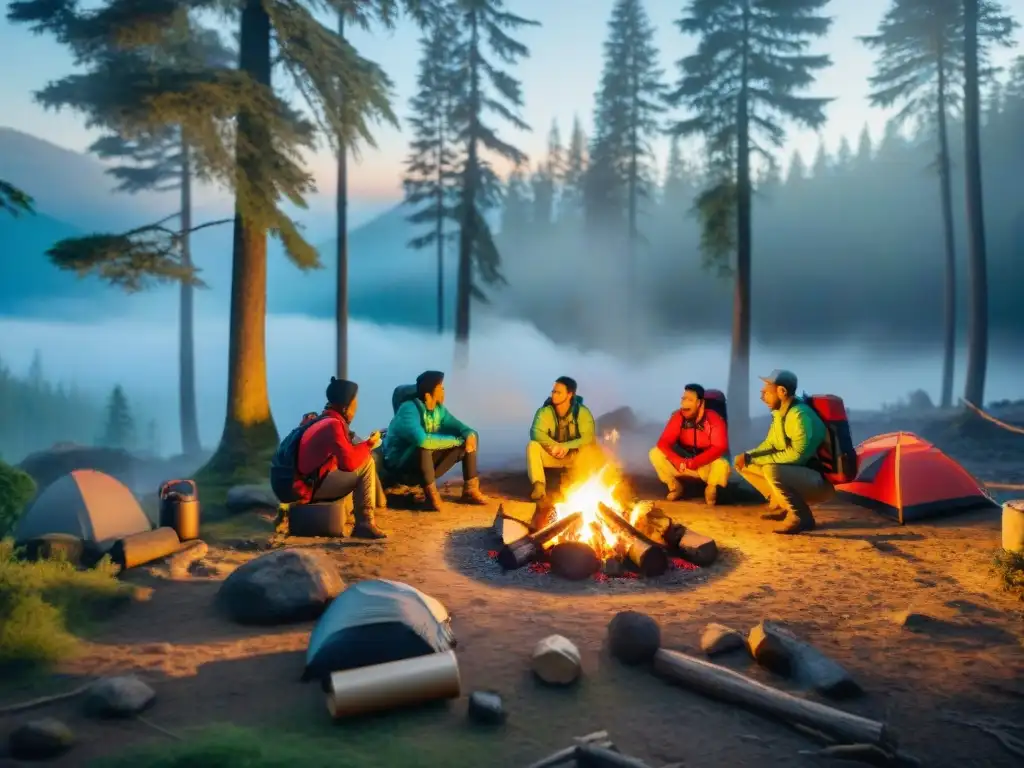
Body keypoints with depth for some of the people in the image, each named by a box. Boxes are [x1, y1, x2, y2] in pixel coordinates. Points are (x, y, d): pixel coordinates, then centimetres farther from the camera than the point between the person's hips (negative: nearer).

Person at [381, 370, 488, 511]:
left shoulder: (439, 409, -2)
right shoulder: (409, 410, -27)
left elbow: (458, 426, 5)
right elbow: (422, 440, -42)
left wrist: (469, 434, -21)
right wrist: (457, 440, -31)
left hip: (425, 462, 8)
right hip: (399, 465, -8)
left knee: (469, 439, -1)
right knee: (423, 447, -41)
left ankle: (470, 490, 0)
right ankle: (431, 494, -20)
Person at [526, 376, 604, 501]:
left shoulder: (582, 412, -14)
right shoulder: (545, 411, -13)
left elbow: (588, 437, -22)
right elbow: (536, 433, -23)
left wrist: (566, 447, -34)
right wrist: (554, 446, -39)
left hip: (574, 455, -1)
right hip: (551, 455, 1)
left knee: (589, 451, -33)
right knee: (532, 445, -28)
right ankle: (539, 486, -37)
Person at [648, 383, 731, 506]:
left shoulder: (714, 419, -20)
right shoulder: (678, 417, -13)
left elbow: (719, 448, -28)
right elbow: (663, 442, -17)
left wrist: (693, 463, -37)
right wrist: (678, 462, -36)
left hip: (707, 465, -3)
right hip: (683, 463, 3)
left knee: (722, 465, -37)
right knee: (655, 453, -18)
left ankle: (711, 489, -2)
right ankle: (675, 487, 3)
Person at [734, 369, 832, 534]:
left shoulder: (800, 415, -24)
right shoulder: (779, 413, 5)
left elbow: (796, 455, -29)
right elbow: (769, 444, 13)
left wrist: (755, 459, -22)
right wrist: (748, 456, -8)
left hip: (818, 480, -9)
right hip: (795, 474, 9)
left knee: (771, 470, -36)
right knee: (743, 464, 6)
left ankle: (801, 516, -16)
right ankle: (782, 507, 12)